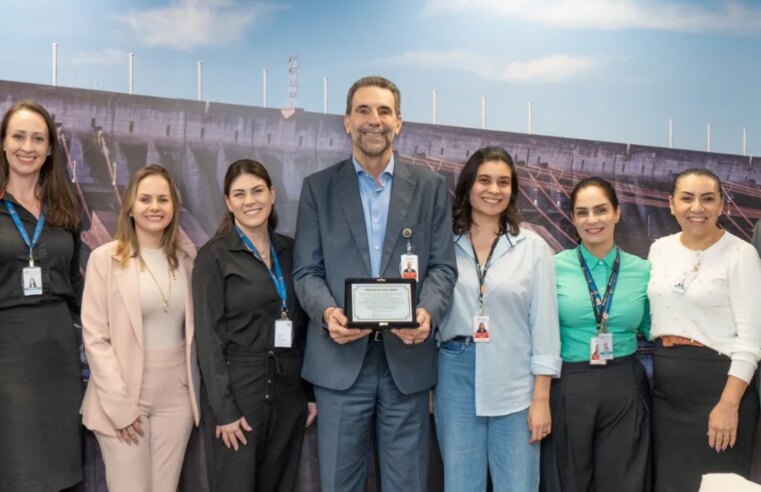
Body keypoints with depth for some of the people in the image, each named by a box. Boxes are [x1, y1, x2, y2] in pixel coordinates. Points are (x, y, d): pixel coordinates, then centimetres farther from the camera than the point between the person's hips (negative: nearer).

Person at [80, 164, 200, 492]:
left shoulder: (186, 255, 6)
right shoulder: (105, 258, -6)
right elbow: (94, 337, -8)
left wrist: (195, 386, 4)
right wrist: (119, 404, -12)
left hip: (177, 394, 4)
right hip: (123, 396, -3)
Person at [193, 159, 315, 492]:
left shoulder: (290, 250, 8)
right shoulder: (214, 255, -5)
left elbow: (303, 325, 11)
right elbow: (208, 337, -9)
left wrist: (312, 391, 6)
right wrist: (224, 409, -14)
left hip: (289, 389, 5)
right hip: (238, 387, -4)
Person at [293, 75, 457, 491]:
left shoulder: (429, 187, 7)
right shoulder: (318, 188, 5)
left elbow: (443, 266, 3)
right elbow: (306, 270, 2)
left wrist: (427, 312, -18)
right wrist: (327, 313, -19)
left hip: (407, 357, 1)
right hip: (341, 358, 0)